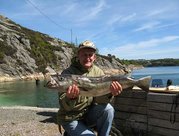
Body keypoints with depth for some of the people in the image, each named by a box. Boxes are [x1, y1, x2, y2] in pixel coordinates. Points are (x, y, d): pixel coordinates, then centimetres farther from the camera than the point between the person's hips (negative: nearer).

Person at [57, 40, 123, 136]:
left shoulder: (97, 72, -4)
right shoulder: (68, 73, -15)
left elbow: (99, 100, -11)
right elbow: (64, 106, -20)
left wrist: (109, 93, -32)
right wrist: (70, 97, -43)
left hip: (89, 114, 4)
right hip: (70, 118, -3)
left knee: (108, 109, -21)